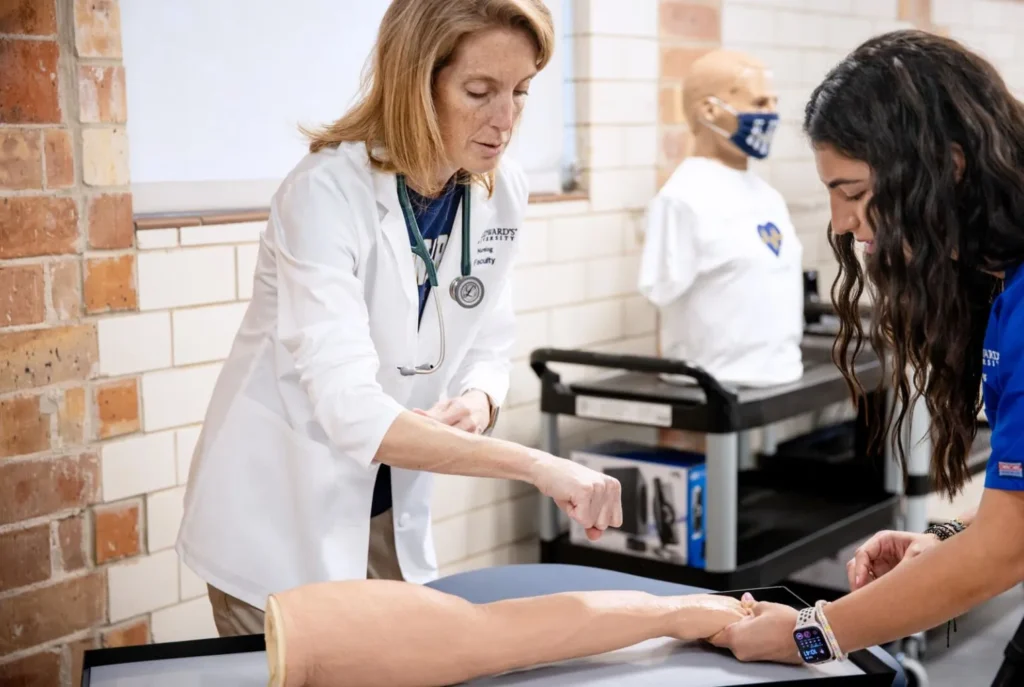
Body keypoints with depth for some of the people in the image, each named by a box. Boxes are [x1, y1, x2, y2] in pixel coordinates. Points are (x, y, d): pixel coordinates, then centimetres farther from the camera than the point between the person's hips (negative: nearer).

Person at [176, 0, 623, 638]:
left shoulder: (502, 192, -8)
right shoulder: (327, 191, -26)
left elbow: (487, 351, 3)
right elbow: (349, 410, -35)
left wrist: (475, 403, -20)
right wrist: (536, 465, -41)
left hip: (393, 512, 6)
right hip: (281, 516, -5)